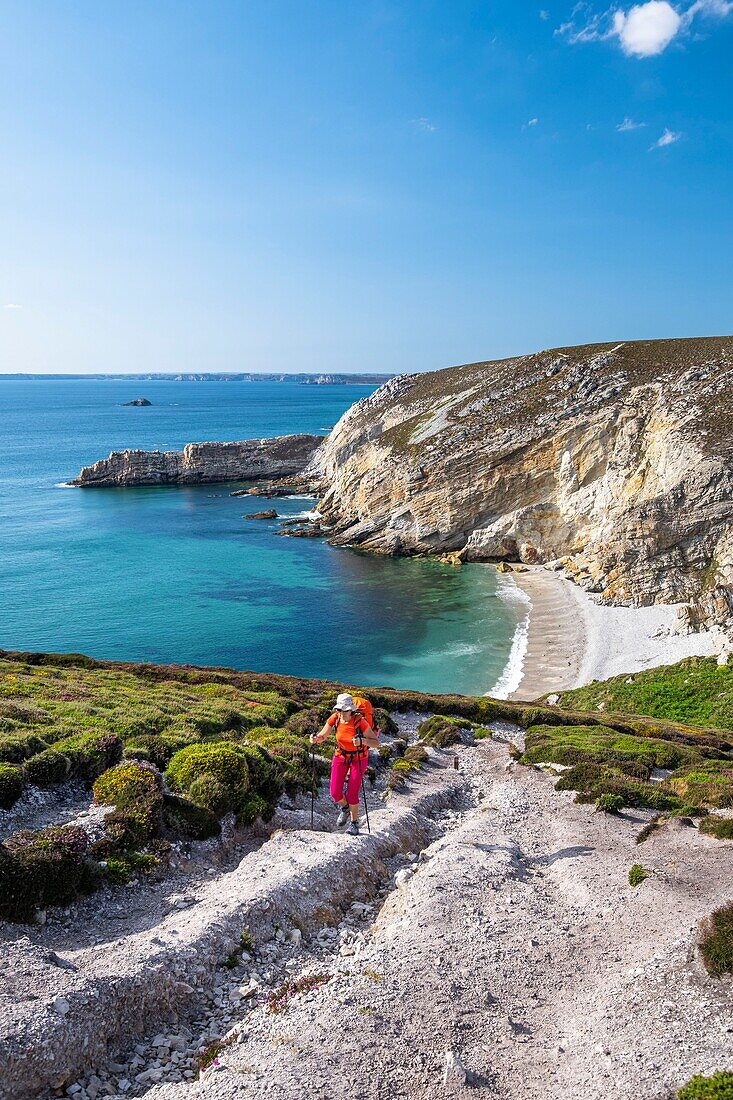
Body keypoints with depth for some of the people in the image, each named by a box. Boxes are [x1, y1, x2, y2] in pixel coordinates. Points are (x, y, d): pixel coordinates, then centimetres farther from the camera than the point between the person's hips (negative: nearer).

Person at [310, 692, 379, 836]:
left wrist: (362, 741, -41)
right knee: (335, 792, -4)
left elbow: (376, 742, -22)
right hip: (340, 756, 3)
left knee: (352, 793, -8)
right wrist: (315, 739, -28)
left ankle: (354, 822, 18)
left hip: (358, 758, -3)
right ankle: (344, 808, 31)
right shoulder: (334, 719, -16)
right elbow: (322, 736, -5)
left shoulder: (360, 721, -26)